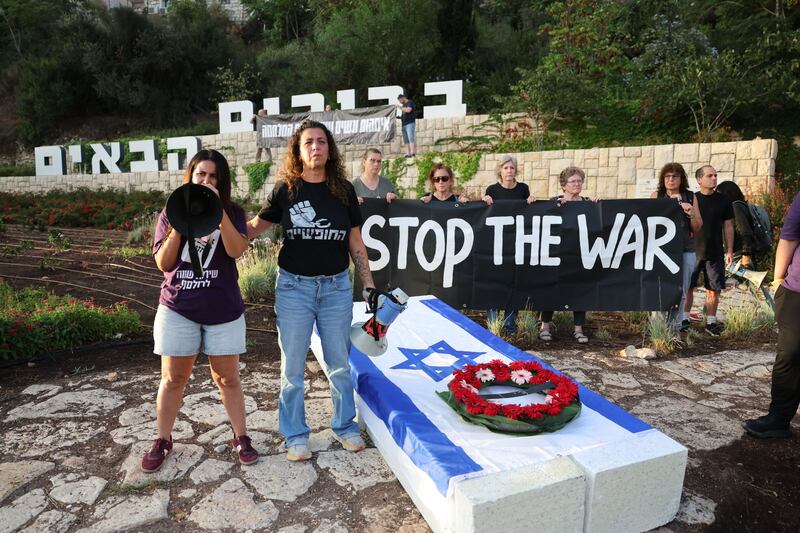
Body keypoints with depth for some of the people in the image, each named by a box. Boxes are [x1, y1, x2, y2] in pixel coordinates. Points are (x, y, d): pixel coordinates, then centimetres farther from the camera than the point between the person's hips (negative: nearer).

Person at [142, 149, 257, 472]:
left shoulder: (232, 213, 0)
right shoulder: (171, 213, 2)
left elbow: (237, 250, -19)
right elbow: (163, 263, -5)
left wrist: (218, 210, -24)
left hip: (223, 310, 0)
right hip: (178, 309, 1)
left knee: (227, 378, 9)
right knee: (173, 379, 10)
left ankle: (241, 437, 23)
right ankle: (162, 441, 29)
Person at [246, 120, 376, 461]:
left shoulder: (343, 190, 1)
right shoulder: (285, 190, -2)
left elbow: (355, 243, 5)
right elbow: (254, 227, 8)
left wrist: (369, 285, 3)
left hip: (336, 286, 1)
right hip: (294, 286, -1)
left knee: (339, 363, 13)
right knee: (292, 367, 8)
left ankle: (345, 426, 32)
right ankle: (295, 436, 26)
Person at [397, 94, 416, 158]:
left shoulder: (410, 102, 0)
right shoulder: (404, 105, 24)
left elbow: (408, 110, -18)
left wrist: (400, 107, -8)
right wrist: (400, 117, 11)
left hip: (410, 123, -8)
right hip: (404, 124, 8)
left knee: (411, 139, -17)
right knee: (406, 141, 0)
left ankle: (413, 153, -24)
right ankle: (407, 154, -3)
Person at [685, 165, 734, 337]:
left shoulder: (723, 201, 4)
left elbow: (728, 227, 8)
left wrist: (729, 250, 4)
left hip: (715, 254, 1)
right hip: (692, 252, -1)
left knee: (713, 289, 4)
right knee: (687, 287, 4)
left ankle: (711, 322, 15)